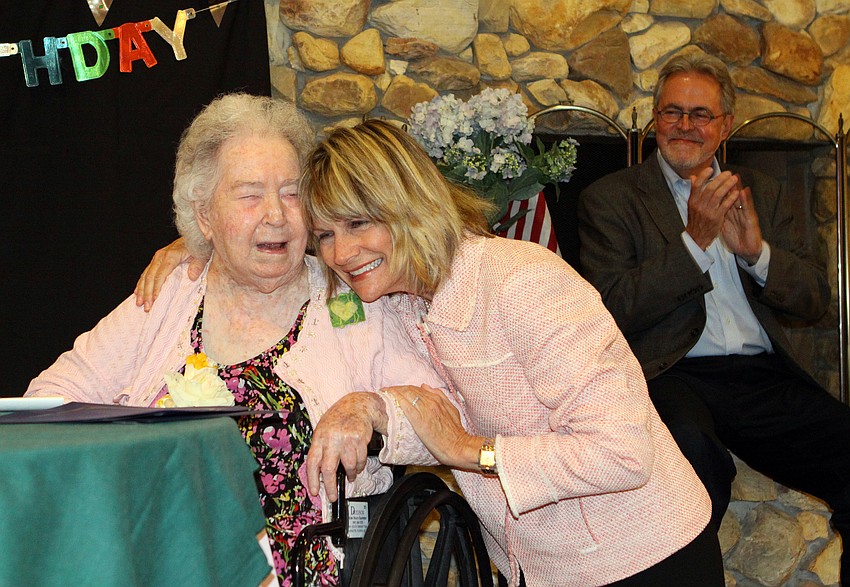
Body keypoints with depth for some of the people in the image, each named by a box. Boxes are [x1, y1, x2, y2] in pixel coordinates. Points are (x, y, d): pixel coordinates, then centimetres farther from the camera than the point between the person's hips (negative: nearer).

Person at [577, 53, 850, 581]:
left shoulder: (760, 193, 24)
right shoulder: (611, 198, 10)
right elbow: (613, 309, -3)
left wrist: (756, 250, -2)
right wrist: (694, 240, -8)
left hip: (764, 376, 4)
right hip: (671, 375, -4)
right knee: (693, 456, -39)